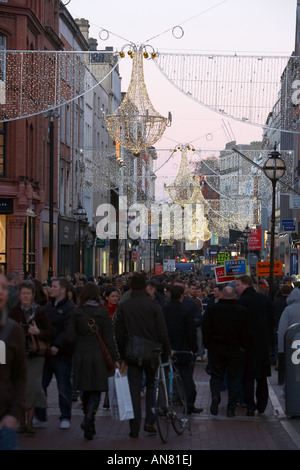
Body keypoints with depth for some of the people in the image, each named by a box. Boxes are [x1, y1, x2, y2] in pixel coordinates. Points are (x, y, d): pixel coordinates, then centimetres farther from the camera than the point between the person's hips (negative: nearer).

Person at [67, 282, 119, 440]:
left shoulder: (77, 312, -1)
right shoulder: (103, 312, -7)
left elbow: (71, 336, -3)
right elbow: (108, 338, -8)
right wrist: (115, 358, -4)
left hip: (81, 355, 2)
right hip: (98, 356, -2)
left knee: (85, 390, 14)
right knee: (96, 390, 3)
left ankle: (89, 425, 21)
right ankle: (88, 418, -20)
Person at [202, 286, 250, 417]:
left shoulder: (212, 309, -3)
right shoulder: (242, 311, -6)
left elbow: (205, 329, -2)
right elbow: (246, 332, -5)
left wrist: (208, 345, 6)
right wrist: (244, 346, 6)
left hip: (215, 349, 1)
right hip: (235, 350, -1)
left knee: (216, 375, 13)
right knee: (234, 378, 7)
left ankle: (215, 396, -12)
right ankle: (231, 408, 5)